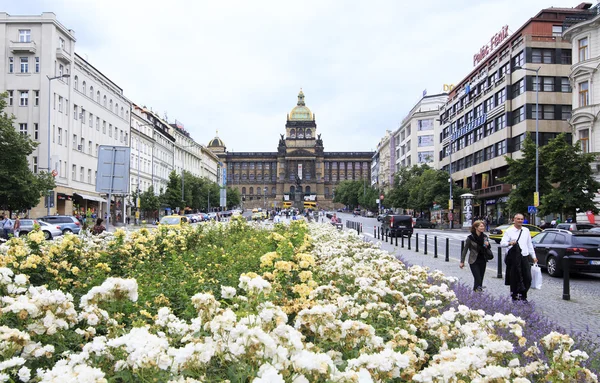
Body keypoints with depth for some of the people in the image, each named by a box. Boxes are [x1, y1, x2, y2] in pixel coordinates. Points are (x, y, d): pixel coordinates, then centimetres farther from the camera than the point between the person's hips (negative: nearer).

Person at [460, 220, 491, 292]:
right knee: (478, 279, -12)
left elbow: (488, 249, 16)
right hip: (474, 261, -5)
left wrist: (488, 245, -8)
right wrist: (462, 261, -5)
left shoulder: (485, 237, 3)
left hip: (483, 261, 5)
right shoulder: (470, 237, -10)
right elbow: (465, 250, -4)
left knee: (481, 279, 8)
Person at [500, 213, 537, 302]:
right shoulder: (509, 231, -1)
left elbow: (529, 244, 21)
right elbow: (502, 243, -10)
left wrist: (533, 256, 20)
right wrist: (509, 243, -30)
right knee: (514, 279, 2)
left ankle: (523, 296, 20)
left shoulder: (526, 230, 13)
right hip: (514, 258, -4)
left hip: (525, 257, 4)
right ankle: (514, 296, 16)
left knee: (527, 278, 1)